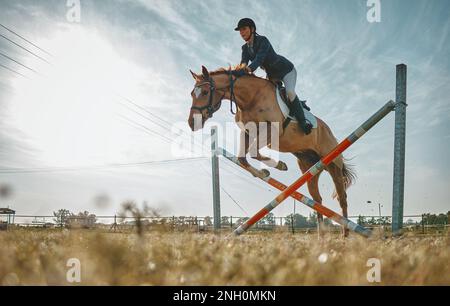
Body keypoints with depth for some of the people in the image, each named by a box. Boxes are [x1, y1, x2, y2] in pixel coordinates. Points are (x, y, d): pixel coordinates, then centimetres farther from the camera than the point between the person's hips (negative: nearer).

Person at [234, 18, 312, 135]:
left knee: (290, 92, -27)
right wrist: (238, 71, -43)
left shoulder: (262, 40, -26)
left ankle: (303, 122, -17)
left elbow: (259, 59, -41)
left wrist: (248, 70, -59)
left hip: (286, 69, -9)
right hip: (272, 74, 9)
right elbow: (243, 63, -18)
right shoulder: (245, 48, -4)